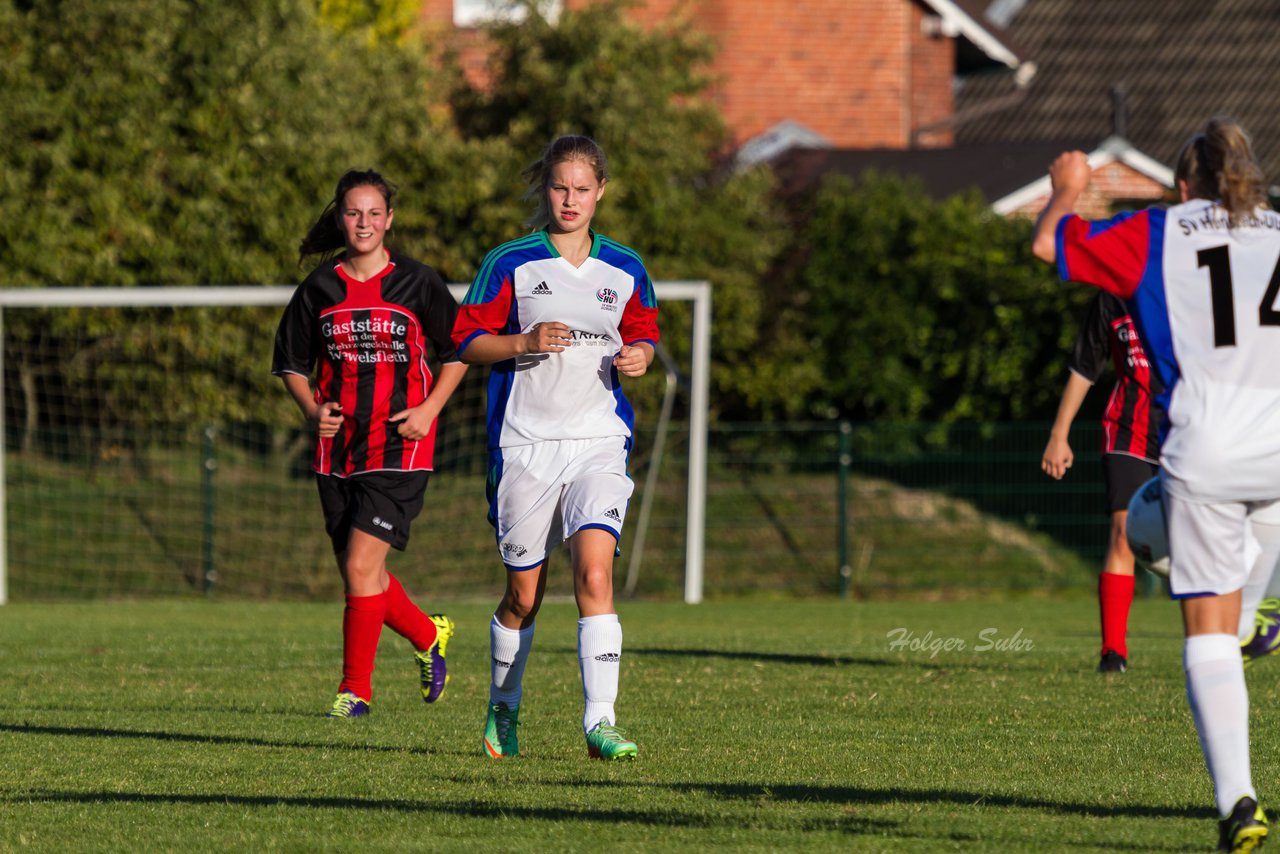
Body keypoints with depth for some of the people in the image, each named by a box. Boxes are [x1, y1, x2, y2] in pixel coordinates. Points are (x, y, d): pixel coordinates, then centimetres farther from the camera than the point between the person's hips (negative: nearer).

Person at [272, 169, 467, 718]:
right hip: (338, 447, 4)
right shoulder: (320, 289, 5)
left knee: (362, 564, -14)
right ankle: (428, 637, 36)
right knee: (358, 574, 9)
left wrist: (430, 409, -5)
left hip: (398, 446, -4)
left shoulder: (418, 284, -2)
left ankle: (356, 687, -3)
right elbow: (291, 362, 15)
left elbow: (457, 352, 8)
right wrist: (312, 409, -3)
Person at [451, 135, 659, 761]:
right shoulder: (511, 264, 0)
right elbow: (468, 341, 0)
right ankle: (503, 709, 32)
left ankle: (600, 721, -22)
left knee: (595, 574, -19)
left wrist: (638, 356, -1)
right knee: (524, 593, 7)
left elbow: (643, 334, 22)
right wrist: (526, 343, -17)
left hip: (598, 443, 1)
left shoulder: (624, 270, 8)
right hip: (525, 444, -1)